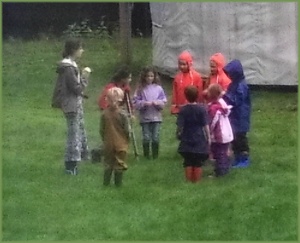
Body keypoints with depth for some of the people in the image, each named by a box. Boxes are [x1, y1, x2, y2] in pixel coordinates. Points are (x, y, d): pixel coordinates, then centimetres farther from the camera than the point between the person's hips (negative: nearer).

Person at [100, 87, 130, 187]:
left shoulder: (104, 114, -8)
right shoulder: (123, 114, -14)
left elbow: (102, 130, -1)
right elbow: (127, 130, -9)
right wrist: (128, 139, 9)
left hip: (108, 144, 2)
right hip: (121, 144, -2)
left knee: (108, 164, 13)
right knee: (120, 164, 6)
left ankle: (106, 182, 15)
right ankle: (118, 183, 8)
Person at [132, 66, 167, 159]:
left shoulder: (158, 88, 1)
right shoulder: (140, 89, -1)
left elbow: (163, 102, 3)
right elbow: (135, 103, -3)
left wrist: (157, 103, -15)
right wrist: (144, 103, -17)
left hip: (156, 117, 1)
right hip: (144, 118, -1)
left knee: (155, 138, 2)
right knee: (146, 138, 2)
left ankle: (155, 155, 14)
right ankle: (146, 155, 14)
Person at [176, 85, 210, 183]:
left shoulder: (183, 110, -6)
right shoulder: (202, 109, -9)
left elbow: (180, 126, -5)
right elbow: (205, 125, -8)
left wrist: (179, 135, 14)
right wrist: (208, 137, 2)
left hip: (187, 140, 1)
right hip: (200, 140, -1)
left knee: (188, 163, 9)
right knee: (198, 163, 6)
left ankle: (189, 181, 12)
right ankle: (197, 182, 8)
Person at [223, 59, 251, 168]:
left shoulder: (241, 86, -21)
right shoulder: (234, 84, 9)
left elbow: (236, 101, -24)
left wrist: (226, 95, -23)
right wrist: (225, 95, -2)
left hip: (240, 117, -9)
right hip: (234, 116, 10)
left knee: (240, 138, -1)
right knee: (234, 138, 15)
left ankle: (244, 160, 8)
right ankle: (238, 158, 24)